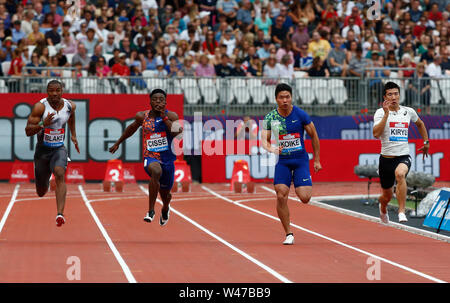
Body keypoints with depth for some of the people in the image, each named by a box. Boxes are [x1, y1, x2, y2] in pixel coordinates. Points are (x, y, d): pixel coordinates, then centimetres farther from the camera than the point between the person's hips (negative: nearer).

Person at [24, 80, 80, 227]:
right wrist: (43, 124, -35)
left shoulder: (69, 106, -4)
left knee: (60, 175, -30)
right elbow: (28, 131, -19)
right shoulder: (40, 106, -16)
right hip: (42, 150, 0)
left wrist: (73, 135, 22)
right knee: (41, 192, 11)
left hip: (59, 149, 0)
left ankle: (60, 214, -41)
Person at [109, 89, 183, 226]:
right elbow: (131, 129, 20)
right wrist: (118, 143, 27)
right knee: (156, 171, -38)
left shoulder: (171, 116, -3)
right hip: (150, 157, -2)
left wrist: (164, 117, -20)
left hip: (167, 159, 2)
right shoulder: (142, 116, 1)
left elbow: (176, 134, -19)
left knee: (165, 193, 15)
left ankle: (165, 209, 55)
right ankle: (151, 211, -32)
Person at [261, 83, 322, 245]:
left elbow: (313, 136, 3)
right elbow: (264, 139, -9)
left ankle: (307, 186, 28)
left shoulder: (301, 115, -7)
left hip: (301, 160, -1)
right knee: (281, 196, -13)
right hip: (282, 160, 1)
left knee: (304, 198, -12)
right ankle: (289, 234, 0)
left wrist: (317, 160, 5)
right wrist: (271, 149, -33)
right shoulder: (270, 118, -4)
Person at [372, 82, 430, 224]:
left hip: (404, 156, 0)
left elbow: (420, 124, 29)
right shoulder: (380, 112, -4)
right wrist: (386, 114, -24)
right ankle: (383, 209, 50)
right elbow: (376, 134, -21)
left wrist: (426, 142, 26)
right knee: (387, 196, 12)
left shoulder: (408, 111, 6)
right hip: (386, 157, 0)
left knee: (400, 174, -37)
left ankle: (401, 212, -34)